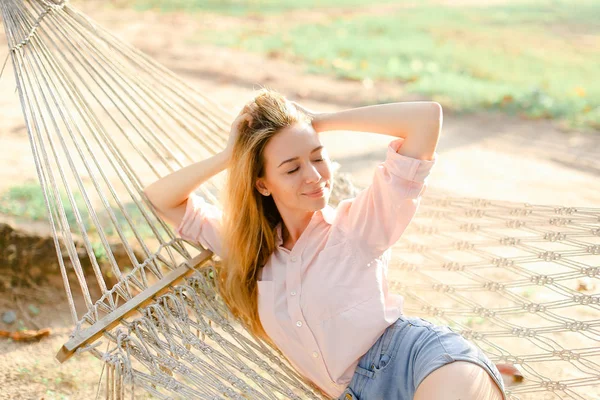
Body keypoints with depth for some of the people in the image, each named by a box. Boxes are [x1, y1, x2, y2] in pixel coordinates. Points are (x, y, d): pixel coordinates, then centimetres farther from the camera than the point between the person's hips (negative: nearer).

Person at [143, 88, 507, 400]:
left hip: (417, 355, -4)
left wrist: (319, 121, 3)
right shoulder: (246, 244, 16)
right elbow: (160, 199, 20)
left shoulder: (360, 222, 4)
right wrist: (229, 156, 8)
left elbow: (427, 116, -2)